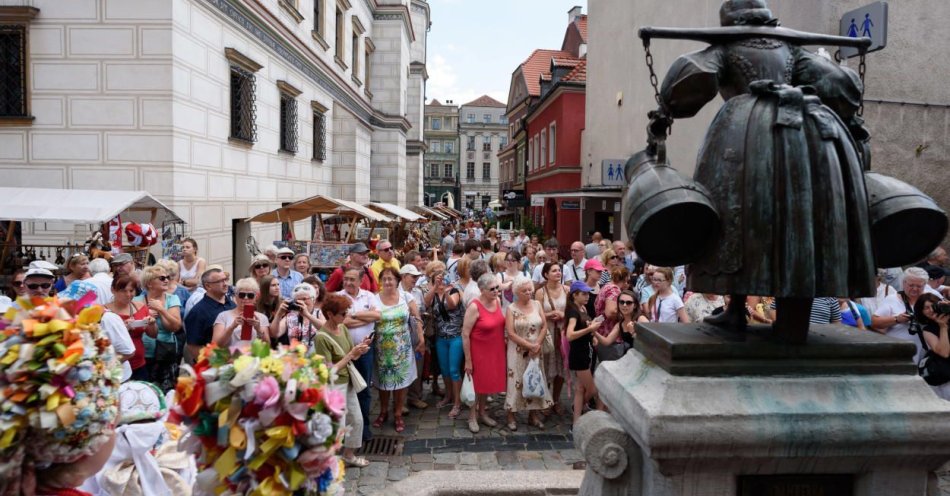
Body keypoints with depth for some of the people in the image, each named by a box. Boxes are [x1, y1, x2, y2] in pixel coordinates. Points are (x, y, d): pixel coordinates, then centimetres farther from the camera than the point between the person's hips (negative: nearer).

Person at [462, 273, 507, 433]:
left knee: (488, 381, 18)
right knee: (477, 383, 7)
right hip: (479, 352, -6)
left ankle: (482, 413, 36)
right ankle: (472, 417, 24)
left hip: (495, 351, 6)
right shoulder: (474, 307, -22)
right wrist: (468, 360, -17)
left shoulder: (497, 301, -2)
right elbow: (465, 335, -19)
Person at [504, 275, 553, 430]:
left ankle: (533, 416, 21)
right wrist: (529, 345, -16)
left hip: (536, 351, 4)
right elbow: (510, 333, -13)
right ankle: (511, 417, 12)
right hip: (518, 351, -4)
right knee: (516, 382, 0)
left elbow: (544, 326, 2)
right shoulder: (511, 308, -7)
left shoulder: (537, 304, 4)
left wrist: (537, 345, -11)